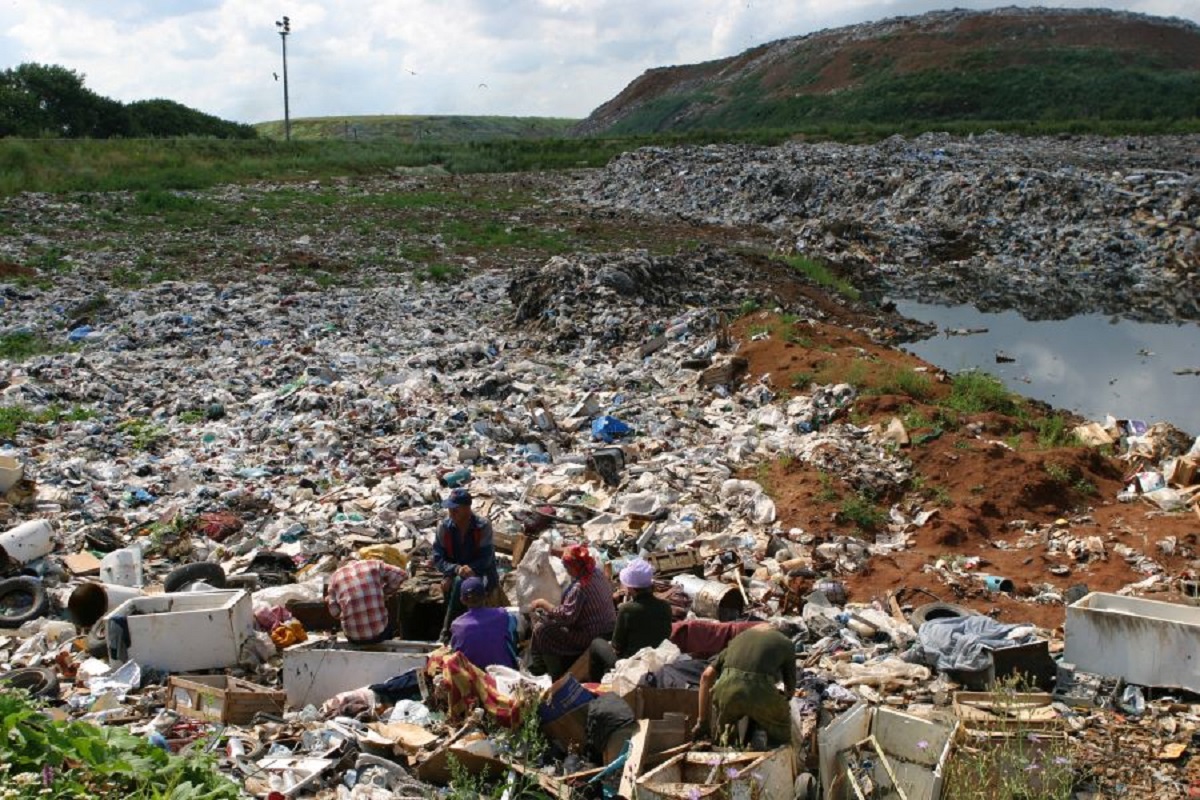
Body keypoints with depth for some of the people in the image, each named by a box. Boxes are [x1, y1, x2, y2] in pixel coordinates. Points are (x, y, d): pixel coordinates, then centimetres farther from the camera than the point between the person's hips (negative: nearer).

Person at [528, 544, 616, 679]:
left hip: (592, 636, -9)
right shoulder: (597, 572, -5)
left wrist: (542, 603, -16)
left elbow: (565, 616, -29)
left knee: (541, 629, 2)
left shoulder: (579, 587, -30)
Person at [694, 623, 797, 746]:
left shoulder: (739, 637, 31)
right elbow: (791, 689, 30)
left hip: (727, 688, 2)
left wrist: (702, 720, 26)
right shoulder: (785, 643, 26)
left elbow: (707, 676, 23)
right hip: (760, 689, -2)